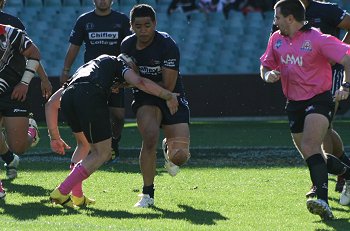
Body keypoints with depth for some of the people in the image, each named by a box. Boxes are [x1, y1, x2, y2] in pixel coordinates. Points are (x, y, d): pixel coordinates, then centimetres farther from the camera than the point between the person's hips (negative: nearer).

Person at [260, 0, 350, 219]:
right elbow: (266, 66, 20)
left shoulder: (317, 39, -12)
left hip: (319, 99, -8)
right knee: (311, 155, 12)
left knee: (310, 146, -27)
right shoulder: (276, 39, 8)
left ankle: (323, 202, -37)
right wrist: (268, 75, -4)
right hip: (294, 103, 8)